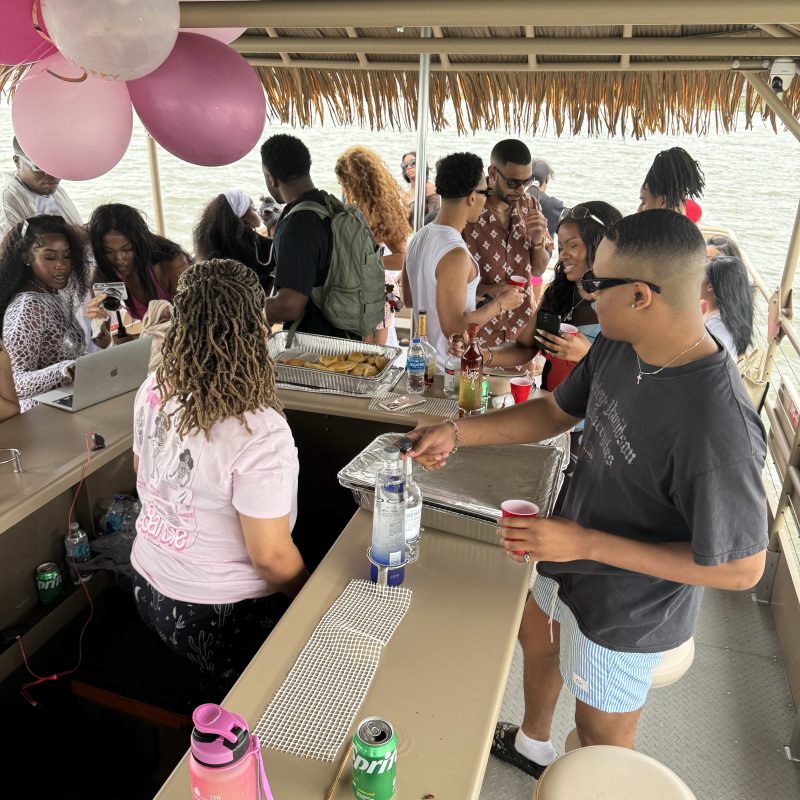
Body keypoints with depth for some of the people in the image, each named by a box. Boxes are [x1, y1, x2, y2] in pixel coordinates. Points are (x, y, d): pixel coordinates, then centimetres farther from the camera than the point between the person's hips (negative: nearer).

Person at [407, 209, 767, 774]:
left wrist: (587, 543, -31)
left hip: (627, 609, -8)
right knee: (538, 636, 33)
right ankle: (532, 744, 64)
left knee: (600, 732, 19)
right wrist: (456, 432, -7)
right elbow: (556, 412, 2)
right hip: (572, 558, 9)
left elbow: (742, 568, -29)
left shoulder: (716, 426, -39)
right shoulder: (619, 347, -14)